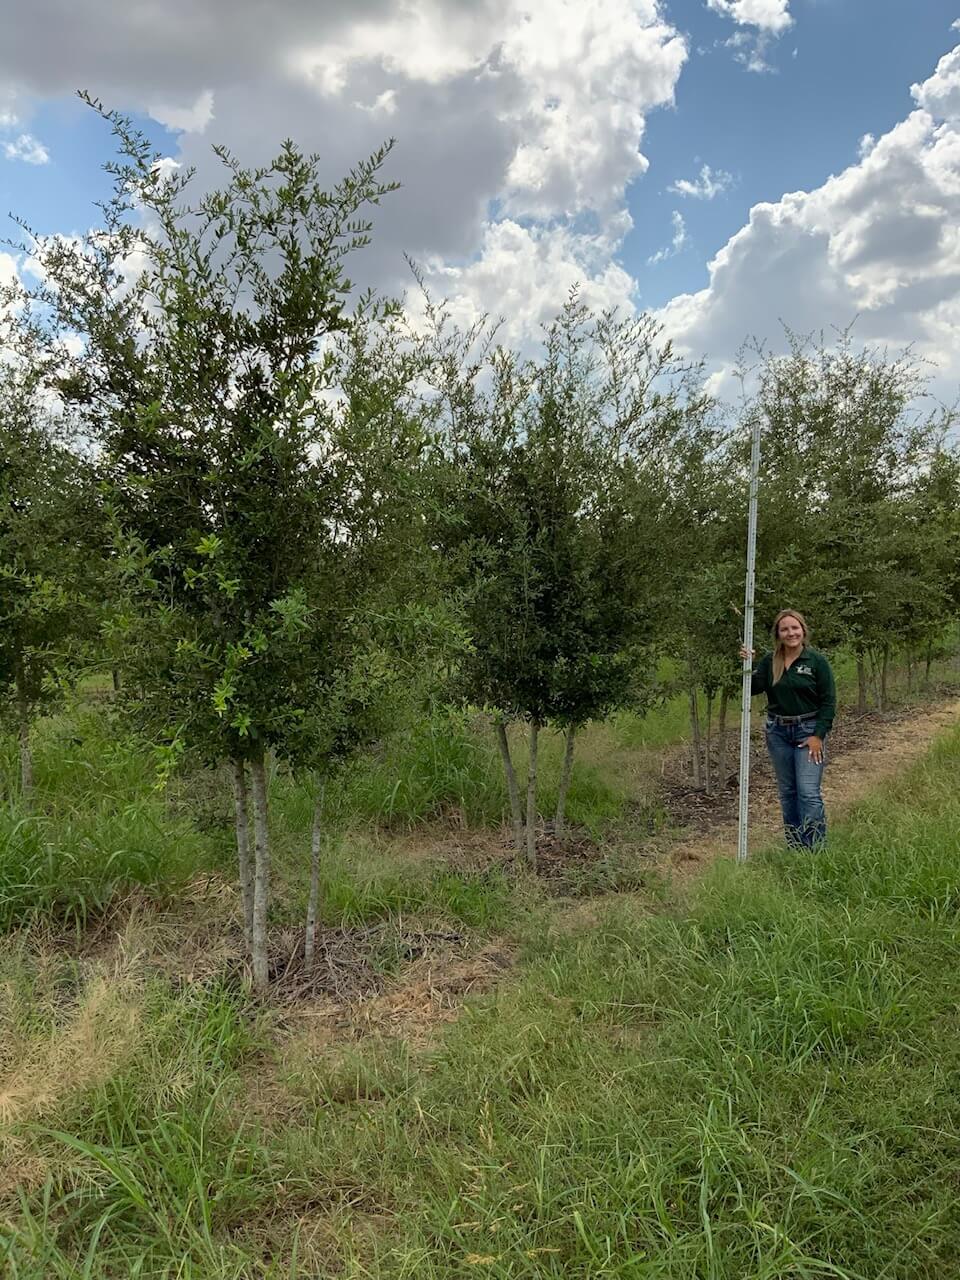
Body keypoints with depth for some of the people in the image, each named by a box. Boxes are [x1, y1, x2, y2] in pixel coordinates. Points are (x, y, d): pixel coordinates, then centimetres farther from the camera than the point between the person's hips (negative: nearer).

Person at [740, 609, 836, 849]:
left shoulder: (816, 661, -5)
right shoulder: (769, 661, 5)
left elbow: (828, 701, -6)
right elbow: (754, 688, -5)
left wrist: (818, 735, -11)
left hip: (808, 732, -4)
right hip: (778, 732, 4)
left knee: (809, 792, -11)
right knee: (787, 793, 10)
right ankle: (794, 849, 19)